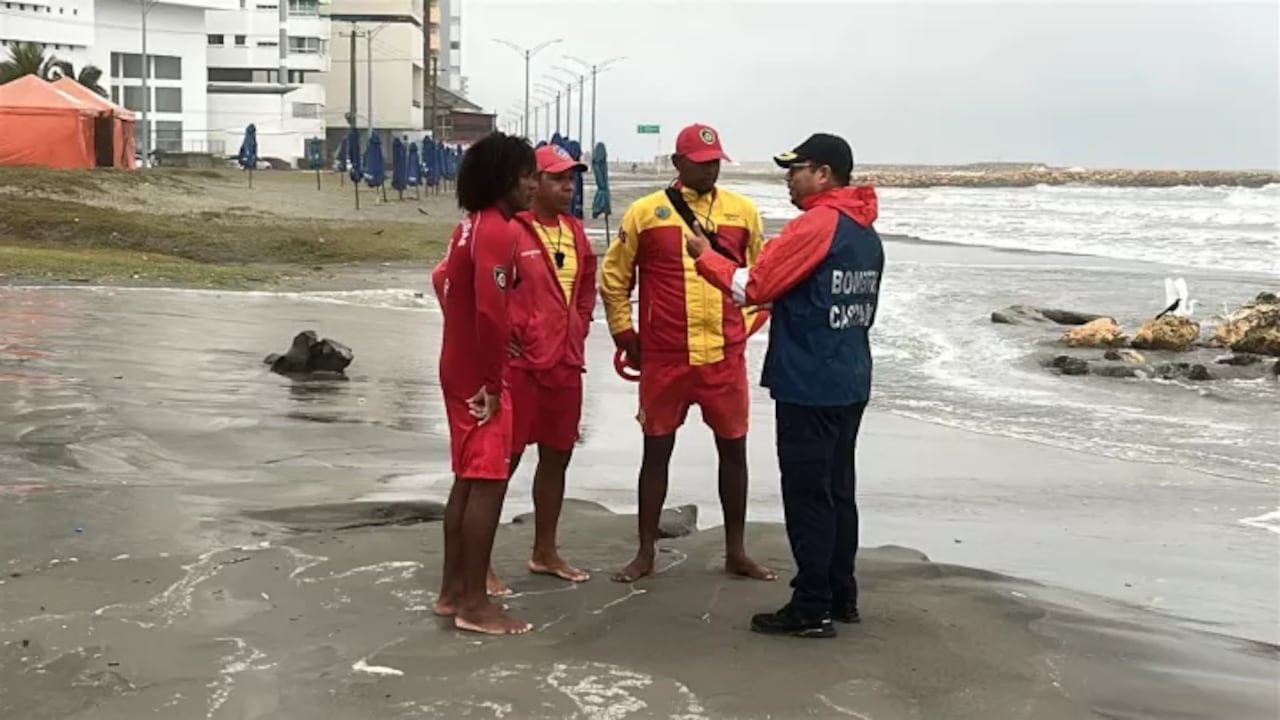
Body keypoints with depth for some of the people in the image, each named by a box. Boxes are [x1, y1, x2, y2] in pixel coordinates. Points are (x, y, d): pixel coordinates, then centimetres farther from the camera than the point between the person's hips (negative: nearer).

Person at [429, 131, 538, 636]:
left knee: (468, 479, 15)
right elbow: (491, 311, -27)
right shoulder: (497, 231, -19)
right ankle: (474, 603, -1)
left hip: (459, 367, 10)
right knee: (488, 482, -5)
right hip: (479, 376, -10)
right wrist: (493, 383, -20)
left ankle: (453, 589, 22)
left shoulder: (472, 224, 11)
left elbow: (443, 279, 23)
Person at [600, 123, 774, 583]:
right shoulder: (645, 212, -3)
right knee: (657, 450, 6)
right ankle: (645, 553, 17)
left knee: (733, 449, 9)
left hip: (725, 356, 2)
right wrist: (626, 337, 3)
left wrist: (746, 325, 7)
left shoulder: (743, 211, 3)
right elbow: (613, 278, 5)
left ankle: (736, 552, 22)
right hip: (663, 356, -2)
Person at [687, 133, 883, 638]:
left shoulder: (815, 225, -15)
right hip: (850, 383, 9)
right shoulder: (866, 232, 13)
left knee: (807, 495, -3)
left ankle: (811, 608, 2)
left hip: (809, 386, -9)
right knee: (837, 490, 14)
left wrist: (705, 256, -1)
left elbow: (754, 287, -14)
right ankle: (841, 597, 21)